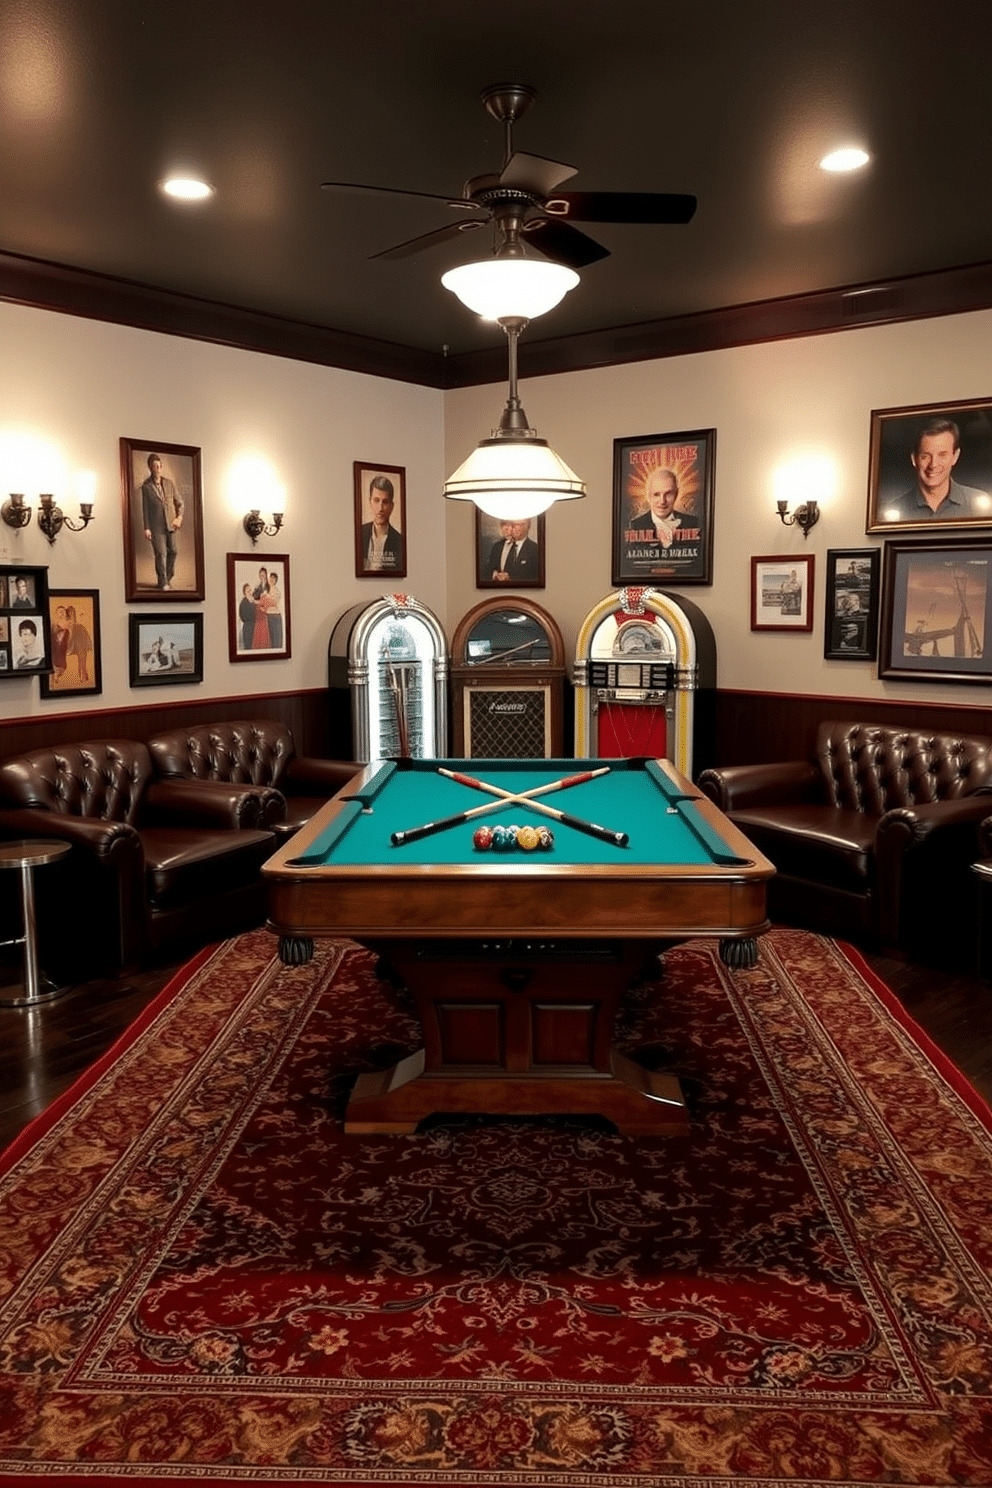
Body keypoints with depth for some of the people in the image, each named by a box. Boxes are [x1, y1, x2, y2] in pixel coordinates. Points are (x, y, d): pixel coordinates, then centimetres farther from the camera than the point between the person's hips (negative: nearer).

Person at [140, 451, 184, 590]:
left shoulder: (168, 483, 8)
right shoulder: (146, 487, -1)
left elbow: (180, 502, 14)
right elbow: (145, 509, -1)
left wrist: (179, 517, 0)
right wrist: (146, 528, -6)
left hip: (171, 525, 4)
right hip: (156, 526, -4)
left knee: (172, 552, 7)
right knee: (161, 554, -8)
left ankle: (168, 578, 23)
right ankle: (162, 582, 0)